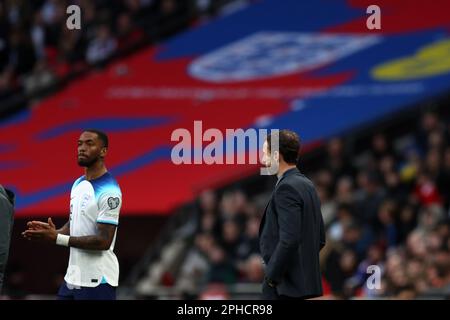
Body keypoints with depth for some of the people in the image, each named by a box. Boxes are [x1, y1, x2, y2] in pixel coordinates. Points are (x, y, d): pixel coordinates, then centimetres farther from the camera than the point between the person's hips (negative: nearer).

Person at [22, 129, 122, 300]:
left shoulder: (109, 191, -16)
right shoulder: (78, 184, 12)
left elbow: (104, 241, -21)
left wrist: (58, 238, -22)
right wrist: (53, 232, 0)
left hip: (97, 281, -9)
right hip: (73, 277, 9)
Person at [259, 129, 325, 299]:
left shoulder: (287, 188, -15)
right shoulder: (307, 185, 14)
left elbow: (289, 240, -23)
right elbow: (320, 238, 19)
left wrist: (271, 277, -16)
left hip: (284, 285, -10)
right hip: (305, 280, 10)